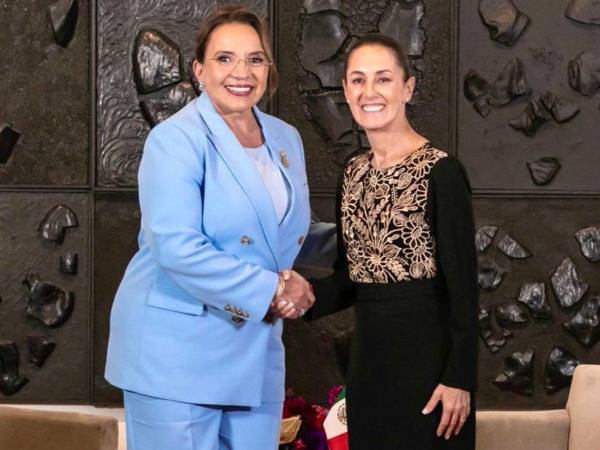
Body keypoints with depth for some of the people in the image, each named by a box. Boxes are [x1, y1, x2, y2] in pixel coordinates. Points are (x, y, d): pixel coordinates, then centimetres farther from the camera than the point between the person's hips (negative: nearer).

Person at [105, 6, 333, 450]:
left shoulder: (286, 139, 12)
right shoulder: (176, 139, -10)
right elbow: (177, 249, -21)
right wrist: (272, 292, -18)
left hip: (255, 355, 7)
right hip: (177, 352, -7)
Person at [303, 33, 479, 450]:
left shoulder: (440, 172, -12)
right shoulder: (353, 173, 10)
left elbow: (463, 284, -13)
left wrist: (459, 379, -17)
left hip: (428, 356, -7)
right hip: (367, 357, 7)